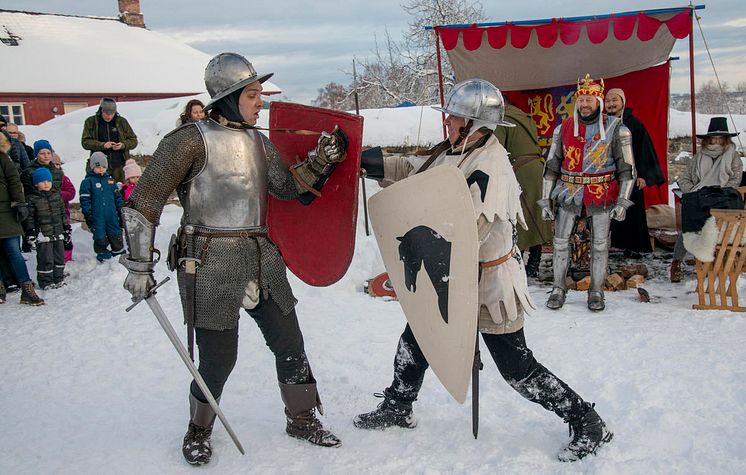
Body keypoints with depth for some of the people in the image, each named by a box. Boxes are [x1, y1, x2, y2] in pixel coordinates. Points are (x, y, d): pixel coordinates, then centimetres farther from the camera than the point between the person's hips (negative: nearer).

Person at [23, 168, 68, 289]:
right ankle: (46, 282, 6)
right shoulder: (31, 198, -6)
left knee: (59, 256, 11)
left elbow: (62, 212, 17)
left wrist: (66, 227, 16)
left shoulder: (56, 194, 9)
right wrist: (30, 231, -10)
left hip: (58, 233, 5)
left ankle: (58, 279, 23)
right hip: (43, 235, -5)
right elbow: (29, 216, -5)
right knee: (46, 259, -4)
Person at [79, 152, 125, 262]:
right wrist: (87, 215, -9)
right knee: (100, 237, 1)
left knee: (116, 236, 9)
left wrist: (120, 211, 16)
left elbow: (117, 196, 18)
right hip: (97, 216, -4)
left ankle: (119, 254, 20)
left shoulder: (110, 180, 11)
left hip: (112, 215, 4)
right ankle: (103, 254, 14)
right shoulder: (87, 182, -4)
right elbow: (85, 199, -5)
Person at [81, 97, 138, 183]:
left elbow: (133, 140, 9)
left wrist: (123, 145, -13)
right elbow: (85, 142, -2)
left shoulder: (121, 122, 5)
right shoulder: (90, 122, 3)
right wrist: (102, 145, -17)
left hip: (119, 166, 1)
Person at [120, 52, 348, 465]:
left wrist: (321, 160, 0)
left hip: (262, 258, 7)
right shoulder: (192, 140, -11)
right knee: (218, 357, 1)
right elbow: (142, 202, -9)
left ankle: (302, 420, 33)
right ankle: (198, 432, 28)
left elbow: (286, 186, 15)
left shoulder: (258, 142, 11)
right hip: (212, 264, -6)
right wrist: (139, 265, -10)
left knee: (290, 344, 12)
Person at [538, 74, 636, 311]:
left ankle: (596, 291, 19)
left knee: (600, 244, 5)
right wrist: (545, 200, 4)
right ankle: (558, 288, 17)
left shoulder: (615, 128, -2)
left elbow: (626, 167, 0)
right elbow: (551, 165, 8)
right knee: (560, 241, 2)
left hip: (602, 195, -2)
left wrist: (623, 201, -7)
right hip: (568, 193, 2)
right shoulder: (564, 128, 4)